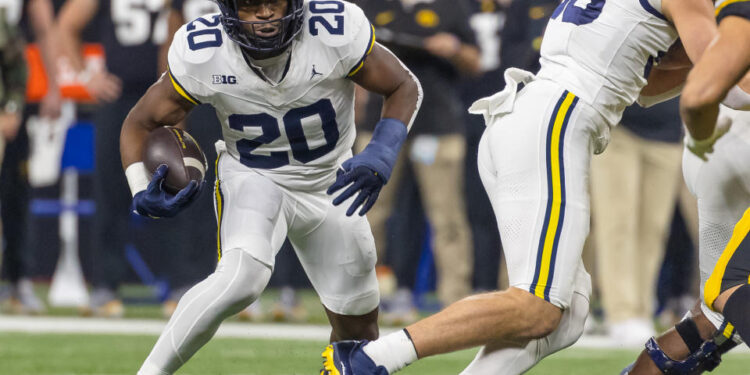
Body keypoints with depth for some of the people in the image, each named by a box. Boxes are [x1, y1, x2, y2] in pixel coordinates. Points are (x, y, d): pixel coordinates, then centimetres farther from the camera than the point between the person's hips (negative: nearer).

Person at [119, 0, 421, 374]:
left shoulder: (336, 33, -26)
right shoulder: (202, 55, -24)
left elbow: (404, 87, -10)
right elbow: (140, 122, -9)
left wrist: (381, 154, -27)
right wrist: (142, 192, -28)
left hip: (329, 186, 3)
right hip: (252, 177, -2)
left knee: (358, 330, 10)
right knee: (243, 275, -34)